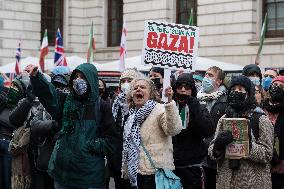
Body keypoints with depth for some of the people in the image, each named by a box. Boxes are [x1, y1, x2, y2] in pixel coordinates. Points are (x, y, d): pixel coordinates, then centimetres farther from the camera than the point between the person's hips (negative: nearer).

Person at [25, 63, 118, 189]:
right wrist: (36, 77, -26)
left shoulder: (102, 107, -2)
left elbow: (110, 141, -3)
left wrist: (90, 145, -13)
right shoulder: (66, 103, 7)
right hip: (63, 170, 3)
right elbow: (48, 95, -12)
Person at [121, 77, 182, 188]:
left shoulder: (160, 110, -9)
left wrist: (169, 102, -35)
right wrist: (125, 170, 20)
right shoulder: (132, 116, 14)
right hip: (135, 173, 7)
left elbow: (174, 130, -28)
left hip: (156, 172, -7)